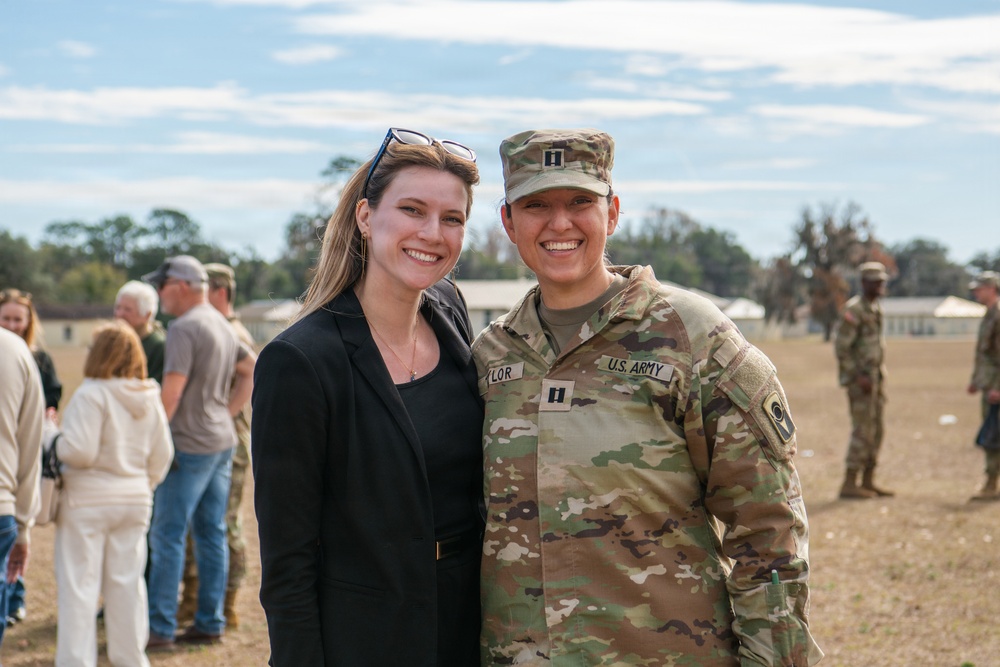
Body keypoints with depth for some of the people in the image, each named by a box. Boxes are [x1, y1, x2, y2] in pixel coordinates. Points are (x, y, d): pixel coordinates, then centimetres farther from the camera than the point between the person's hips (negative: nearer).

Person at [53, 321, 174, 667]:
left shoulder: (90, 395, -16)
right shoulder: (150, 399, 5)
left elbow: (79, 451, -21)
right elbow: (162, 455, 8)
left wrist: (56, 445, -2)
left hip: (87, 501, -6)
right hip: (135, 500, 6)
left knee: (79, 584, 1)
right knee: (127, 581, 13)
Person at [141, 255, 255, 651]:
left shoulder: (184, 328, -15)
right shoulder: (222, 325, 13)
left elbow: (172, 391, -20)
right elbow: (252, 371, 21)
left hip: (189, 444, -9)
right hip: (223, 442, 9)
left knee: (167, 535, -4)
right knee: (211, 533, 12)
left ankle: (160, 629, -3)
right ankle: (210, 623, 16)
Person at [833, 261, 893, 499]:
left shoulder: (875, 308, 14)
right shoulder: (854, 310, -15)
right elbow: (841, 347, -19)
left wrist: (880, 377, 17)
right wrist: (858, 377, -21)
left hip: (876, 377, 9)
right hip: (860, 378, -9)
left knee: (877, 429, 9)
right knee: (863, 430, -10)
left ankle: (868, 481, 15)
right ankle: (849, 484, -6)